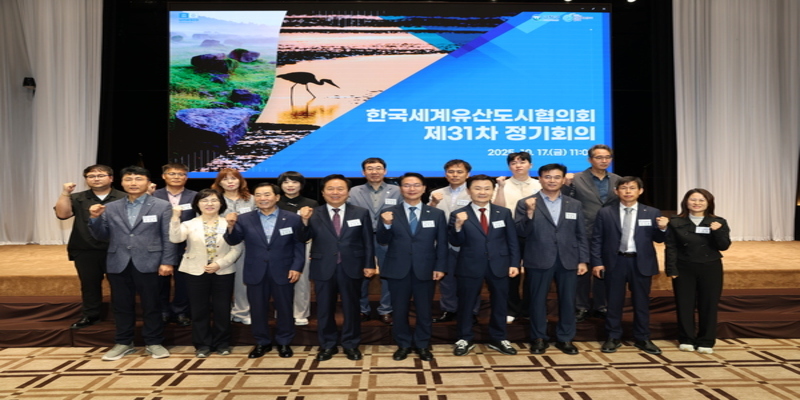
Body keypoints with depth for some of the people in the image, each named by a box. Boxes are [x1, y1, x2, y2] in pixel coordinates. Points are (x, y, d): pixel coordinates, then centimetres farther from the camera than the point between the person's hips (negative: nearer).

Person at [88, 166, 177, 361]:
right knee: (122, 306, 11)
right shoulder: (110, 208, 10)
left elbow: (169, 237, -3)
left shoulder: (162, 206, 0)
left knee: (151, 305, 5)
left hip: (148, 263, -3)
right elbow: (101, 236, 10)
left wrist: (167, 262, -10)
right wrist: (95, 218, -7)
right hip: (118, 264, 3)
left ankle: (154, 342, 17)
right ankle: (123, 343, 25)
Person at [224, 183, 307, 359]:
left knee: (284, 309, 10)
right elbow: (233, 241, -1)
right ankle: (262, 342, 28)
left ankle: (284, 342, 27)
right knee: (258, 310, 10)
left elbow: (299, 245, 0)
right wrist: (231, 226, -20)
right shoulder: (244, 219, 2)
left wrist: (297, 267, -8)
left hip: (283, 272, -1)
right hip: (256, 273, 1)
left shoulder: (293, 218, -2)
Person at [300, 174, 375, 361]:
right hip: (324, 269, 0)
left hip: (351, 268, 0)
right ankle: (327, 345, 26)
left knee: (351, 308, 11)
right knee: (325, 309, 10)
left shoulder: (361, 213, 3)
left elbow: (368, 242, 3)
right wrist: (304, 221, -21)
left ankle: (351, 344, 26)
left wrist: (369, 265, -3)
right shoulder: (314, 215, 0)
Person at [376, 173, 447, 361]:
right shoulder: (389, 213, 1)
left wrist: (440, 267, -5)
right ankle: (403, 344, 27)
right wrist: (386, 225, -23)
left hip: (425, 270, 1)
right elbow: (382, 241, -5)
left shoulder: (437, 214, 5)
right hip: (398, 270, 0)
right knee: (400, 310, 10)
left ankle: (422, 345, 27)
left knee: (424, 310, 10)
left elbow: (442, 243, 3)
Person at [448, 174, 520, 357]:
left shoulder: (504, 213, 4)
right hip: (470, 267, -2)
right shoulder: (459, 215, -5)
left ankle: (498, 339, 32)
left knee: (500, 304, 14)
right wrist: (458, 225, -27)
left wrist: (514, 263, -2)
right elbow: (455, 242, -10)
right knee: (466, 304, 9)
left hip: (499, 266, 2)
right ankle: (465, 339, 27)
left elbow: (512, 241, 5)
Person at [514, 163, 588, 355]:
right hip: (539, 261, -2)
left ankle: (565, 338, 24)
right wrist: (530, 212, -20)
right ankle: (539, 338, 21)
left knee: (568, 301, 9)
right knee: (538, 300, 6)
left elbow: (581, 235, 10)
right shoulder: (525, 203, -1)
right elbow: (521, 233, -7)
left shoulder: (574, 204, 10)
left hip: (568, 260, 3)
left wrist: (583, 260, 4)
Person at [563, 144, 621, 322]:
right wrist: (566, 184, -21)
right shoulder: (576, 179, -5)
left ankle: (600, 306, 26)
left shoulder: (617, 181, 8)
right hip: (584, 234, -3)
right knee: (582, 271, 6)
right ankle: (581, 307, 18)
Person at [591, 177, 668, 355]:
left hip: (641, 263, 1)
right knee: (614, 302, 7)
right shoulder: (605, 213, 1)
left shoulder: (652, 213, 2)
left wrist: (662, 228, -16)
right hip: (615, 262, -1)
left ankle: (642, 339, 24)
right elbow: (597, 239, 1)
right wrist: (597, 262, -5)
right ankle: (613, 338, 20)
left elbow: (658, 240, 5)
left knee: (641, 302, 10)